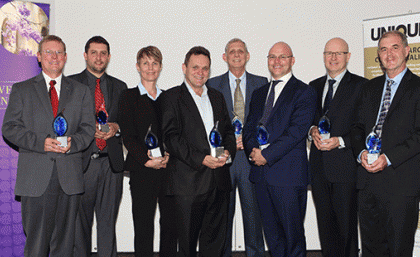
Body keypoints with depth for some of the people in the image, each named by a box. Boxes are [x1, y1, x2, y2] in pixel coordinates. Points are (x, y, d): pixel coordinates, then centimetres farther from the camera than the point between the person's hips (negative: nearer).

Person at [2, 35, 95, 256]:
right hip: (35, 176, -1)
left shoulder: (80, 91, 14)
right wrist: (41, 143, -13)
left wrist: (72, 142, -13)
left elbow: (88, 128, 8)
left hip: (69, 175, 2)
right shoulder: (22, 90, 9)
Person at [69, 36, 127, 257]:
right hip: (82, 162, -2)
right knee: (80, 221, 3)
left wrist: (116, 128, -6)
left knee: (108, 222, 6)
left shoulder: (120, 87, 14)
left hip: (111, 162, 2)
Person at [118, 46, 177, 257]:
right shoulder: (129, 97, 5)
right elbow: (127, 135, -3)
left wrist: (170, 155, -7)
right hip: (142, 170, -3)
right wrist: (146, 160, -13)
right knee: (143, 226, 0)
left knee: (171, 223, 5)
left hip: (169, 168, 4)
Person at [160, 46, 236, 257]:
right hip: (188, 182, -5)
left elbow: (228, 130, 18)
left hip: (219, 182, 5)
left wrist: (228, 151, -4)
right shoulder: (172, 97, 0)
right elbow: (171, 137, -10)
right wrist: (201, 159, -18)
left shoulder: (217, 97, 18)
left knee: (215, 239, 12)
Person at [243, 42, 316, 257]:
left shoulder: (304, 92, -2)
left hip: (288, 174, -6)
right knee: (271, 231, 12)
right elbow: (249, 127, 14)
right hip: (261, 173, 6)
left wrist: (267, 155, -15)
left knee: (293, 233, 1)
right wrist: (253, 150, -7)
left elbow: (297, 131, -12)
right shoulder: (259, 93, 19)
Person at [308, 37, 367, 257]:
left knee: (347, 225, 1)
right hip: (319, 165, 5)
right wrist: (312, 130, -2)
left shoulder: (361, 86, -2)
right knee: (325, 223, 13)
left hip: (345, 165, -5)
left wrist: (340, 141, -17)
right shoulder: (314, 86, 15)